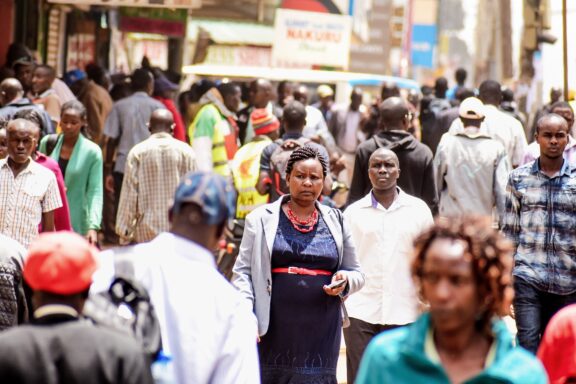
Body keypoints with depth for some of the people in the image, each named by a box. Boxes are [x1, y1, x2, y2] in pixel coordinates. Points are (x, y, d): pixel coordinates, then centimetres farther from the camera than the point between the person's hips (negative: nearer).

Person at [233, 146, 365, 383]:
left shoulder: (335, 221, 12)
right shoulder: (262, 219, 5)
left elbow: (357, 273, 18)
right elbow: (243, 271, 2)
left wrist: (345, 280, -5)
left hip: (321, 334, 2)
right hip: (274, 330, -1)